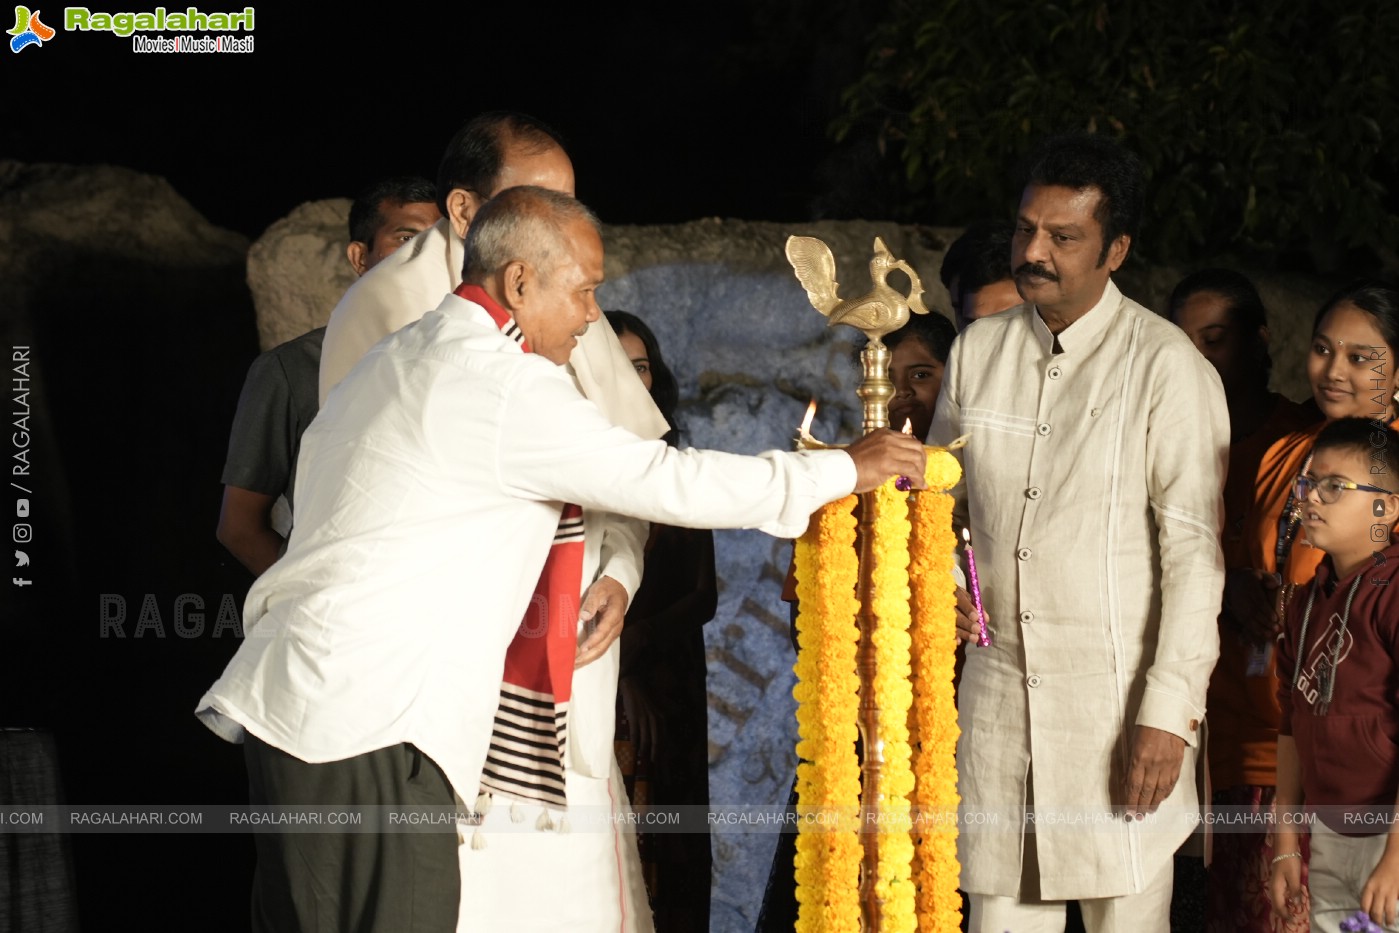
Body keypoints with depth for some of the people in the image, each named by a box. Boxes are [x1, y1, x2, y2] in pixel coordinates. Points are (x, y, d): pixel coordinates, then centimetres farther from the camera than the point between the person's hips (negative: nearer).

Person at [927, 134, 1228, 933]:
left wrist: (1168, 712, -15)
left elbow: (1194, 552, -10)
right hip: (997, 689, 5)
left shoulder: (1166, 365, -7)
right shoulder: (977, 353, 10)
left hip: (1119, 701, -4)